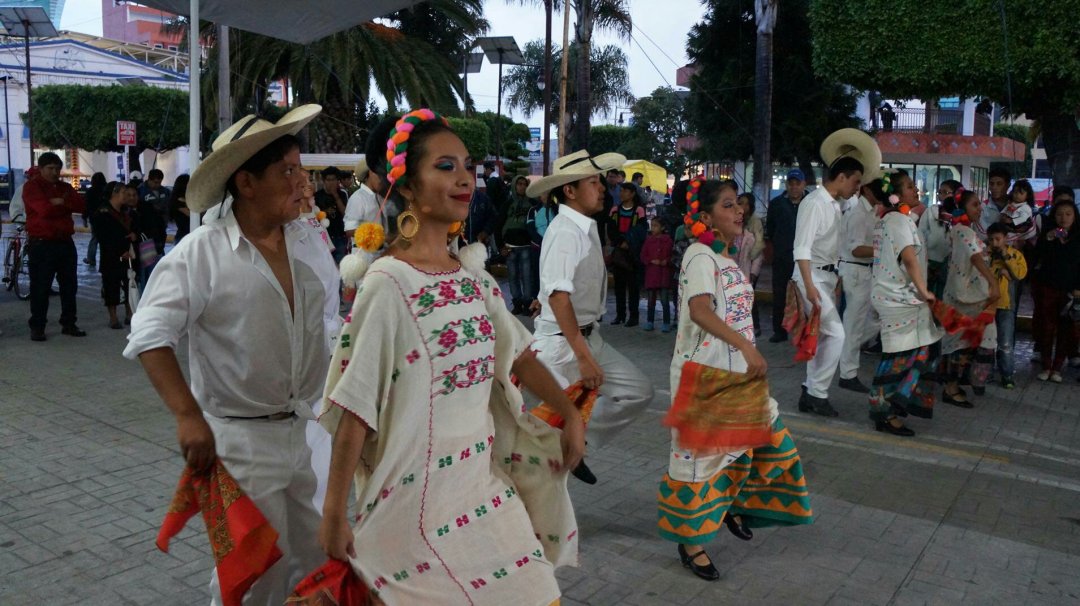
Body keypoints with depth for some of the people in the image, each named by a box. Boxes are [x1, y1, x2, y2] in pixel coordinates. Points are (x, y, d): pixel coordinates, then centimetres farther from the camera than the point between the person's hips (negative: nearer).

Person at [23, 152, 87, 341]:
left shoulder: (65, 187, 15)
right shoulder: (32, 186, -3)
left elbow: (82, 205, -2)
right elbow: (44, 209, -20)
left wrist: (60, 202, -16)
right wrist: (66, 206, -5)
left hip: (65, 242, 6)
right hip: (41, 244, -6)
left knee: (69, 285, 9)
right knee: (40, 287, -2)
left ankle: (69, 323, 18)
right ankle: (37, 327, 6)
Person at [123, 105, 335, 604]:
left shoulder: (310, 244, 4)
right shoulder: (201, 253, -12)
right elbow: (151, 336, -16)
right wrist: (189, 417, -26)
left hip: (310, 431, 5)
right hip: (240, 439, -5)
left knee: (319, 562, 14)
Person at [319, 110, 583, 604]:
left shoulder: (473, 276, 3)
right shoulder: (388, 283, -18)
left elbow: (518, 355, 14)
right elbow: (355, 408, -17)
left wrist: (571, 415, 11)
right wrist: (334, 514, -13)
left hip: (485, 481, 7)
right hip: (418, 494, -7)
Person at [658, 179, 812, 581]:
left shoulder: (727, 258, 10)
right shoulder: (700, 254, -17)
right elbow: (699, 311, -34)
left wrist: (748, 356, 18)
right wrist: (746, 346, -42)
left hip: (735, 372, 9)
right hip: (702, 373, -9)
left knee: (764, 436, 16)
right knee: (699, 452, 1)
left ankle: (733, 504, 37)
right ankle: (689, 541, 16)